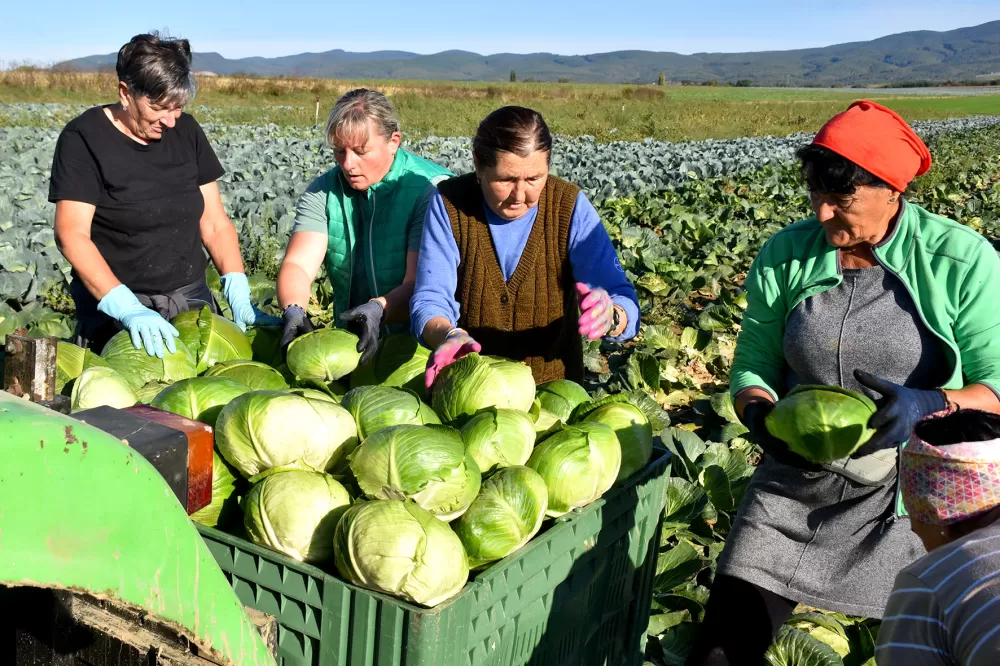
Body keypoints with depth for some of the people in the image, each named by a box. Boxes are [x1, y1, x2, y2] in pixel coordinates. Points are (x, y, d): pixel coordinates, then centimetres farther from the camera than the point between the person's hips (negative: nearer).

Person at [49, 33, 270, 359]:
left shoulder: (186, 131, 4)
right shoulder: (84, 139, -9)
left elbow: (215, 224, 5)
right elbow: (72, 235, -17)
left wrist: (239, 295, -9)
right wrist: (127, 308, -30)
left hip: (191, 300, 4)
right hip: (114, 309, -4)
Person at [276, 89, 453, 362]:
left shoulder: (432, 188, -12)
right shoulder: (323, 192, 3)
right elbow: (298, 264, -8)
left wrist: (378, 310, -40)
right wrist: (294, 311, -30)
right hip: (348, 341, 4)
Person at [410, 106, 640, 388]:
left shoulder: (571, 207, -7)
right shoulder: (450, 203, -7)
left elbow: (627, 307, -11)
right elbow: (430, 301, -10)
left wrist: (609, 317, -35)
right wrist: (447, 335, -33)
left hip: (553, 387, 1)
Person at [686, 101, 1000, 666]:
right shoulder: (785, 256, -2)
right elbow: (753, 364, 3)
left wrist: (930, 405, -28)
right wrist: (759, 413, -18)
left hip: (915, 495, -1)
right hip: (798, 485, 2)